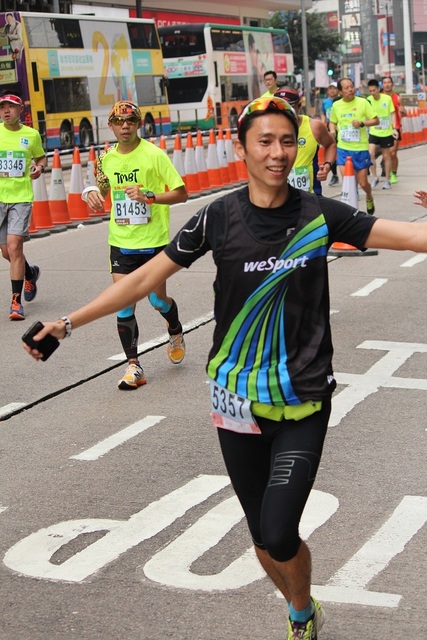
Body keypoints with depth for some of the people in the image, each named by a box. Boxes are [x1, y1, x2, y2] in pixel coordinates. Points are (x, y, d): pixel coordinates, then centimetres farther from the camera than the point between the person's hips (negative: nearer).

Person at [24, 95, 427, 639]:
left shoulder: (319, 214, -4)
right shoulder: (220, 218, -5)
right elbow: (146, 277, 0)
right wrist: (69, 322, -2)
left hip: (305, 401, -1)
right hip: (239, 403, 1)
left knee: (279, 535, -12)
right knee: (264, 538, 9)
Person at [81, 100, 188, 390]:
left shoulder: (154, 154, -10)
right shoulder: (107, 158, 5)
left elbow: (181, 193, -10)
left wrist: (149, 197, -23)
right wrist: (93, 193, 1)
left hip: (154, 241, -3)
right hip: (121, 243, 3)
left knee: (157, 299, 9)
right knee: (123, 304, -5)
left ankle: (176, 333, 43)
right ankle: (133, 366, 4)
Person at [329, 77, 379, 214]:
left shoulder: (362, 102, -7)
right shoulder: (336, 105, 2)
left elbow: (376, 120, -4)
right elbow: (332, 122, 18)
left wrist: (362, 123, -20)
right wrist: (333, 130, -3)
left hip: (361, 148, -2)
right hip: (343, 148, 2)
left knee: (363, 182, 4)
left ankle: (369, 198, 37)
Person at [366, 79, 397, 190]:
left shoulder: (387, 98, -8)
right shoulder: (368, 100, -8)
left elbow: (392, 114, 1)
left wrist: (394, 128, -6)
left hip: (386, 132, 0)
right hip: (373, 132, 0)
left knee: (386, 156, 9)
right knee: (370, 154, -15)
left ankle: (387, 180, 21)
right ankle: (374, 178, 2)